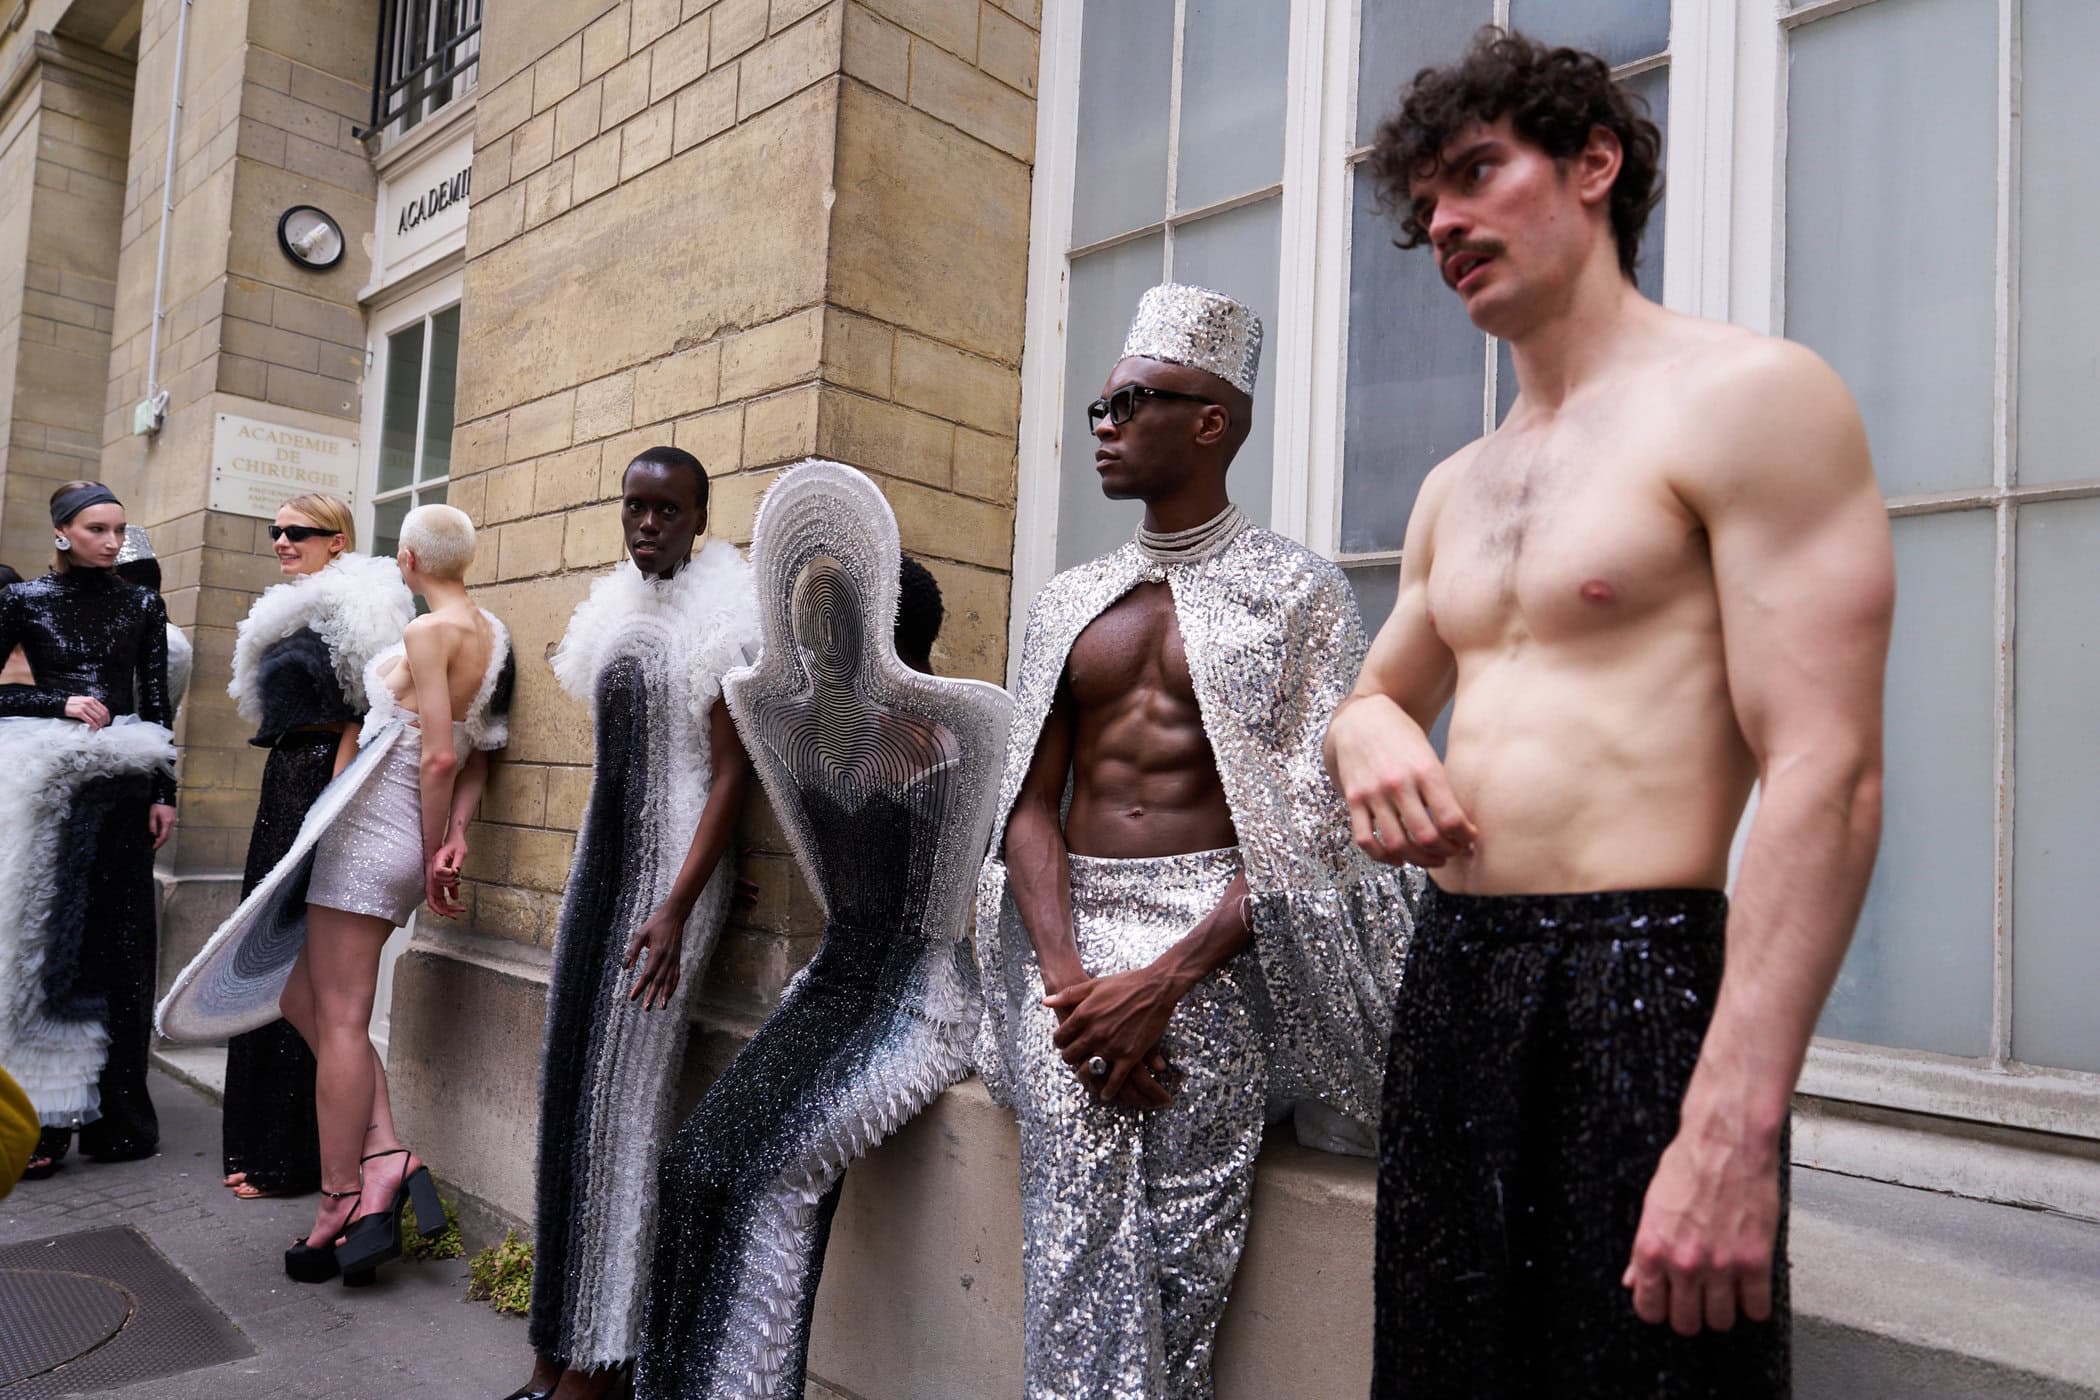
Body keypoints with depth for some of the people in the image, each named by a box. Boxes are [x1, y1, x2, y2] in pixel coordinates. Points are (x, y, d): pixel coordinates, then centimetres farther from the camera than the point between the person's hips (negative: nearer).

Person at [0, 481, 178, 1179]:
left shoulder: (142, 606, 10)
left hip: (123, 782, 1)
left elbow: (158, 704, 8)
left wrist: (164, 793, 2)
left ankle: (114, 1110, 8)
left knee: (119, 938, 1)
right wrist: (61, 703, -10)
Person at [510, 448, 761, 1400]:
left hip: (669, 877, -8)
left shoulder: (717, 618, -9)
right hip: (601, 867, 8)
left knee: (622, 1101, -4)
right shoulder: (619, 611, 13)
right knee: (567, 1091, 9)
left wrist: (676, 909, -22)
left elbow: (730, 774, -14)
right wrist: (587, 890, 18)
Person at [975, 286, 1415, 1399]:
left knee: (1180, 1257, -8)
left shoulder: (1298, 592, 2)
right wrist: (1064, 973, -9)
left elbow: (1311, 822, -8)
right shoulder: (1068, 603, 16)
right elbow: (1029, 802, 8)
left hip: (1217, 941, -3)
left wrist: (1162, 981, -16)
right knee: (1073, 1248, -6)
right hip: (1073, 934, 4)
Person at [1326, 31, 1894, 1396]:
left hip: (1639, 988, -7)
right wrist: (1369, 730, 0)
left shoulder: (1747, 397, -7)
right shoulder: (1455, 488, 15)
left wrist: (1735, 1126, -22)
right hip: (1450, 977, 7)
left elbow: (1827, 776, -15)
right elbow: (1379, 693, 26)